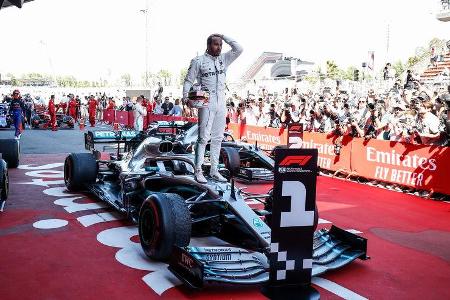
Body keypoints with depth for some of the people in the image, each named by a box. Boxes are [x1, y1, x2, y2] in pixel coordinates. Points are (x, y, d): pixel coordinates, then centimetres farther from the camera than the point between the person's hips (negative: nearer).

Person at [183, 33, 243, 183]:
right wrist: (186, 97, -15)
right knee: (203, 137, -9)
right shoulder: (198, 61, -1)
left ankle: (214, 170, 16)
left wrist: (223, 36, 5)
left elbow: (238, 49, 5)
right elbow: (188, 81, -1)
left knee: (218, 138, 9)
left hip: (221, 104, 6)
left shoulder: (224, 59, 13)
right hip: (206, 104, -6)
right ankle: (198, 171, -4)